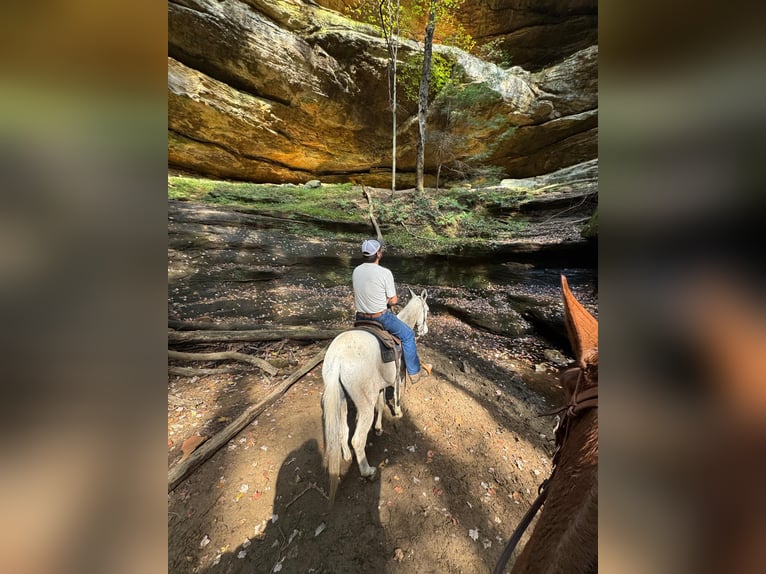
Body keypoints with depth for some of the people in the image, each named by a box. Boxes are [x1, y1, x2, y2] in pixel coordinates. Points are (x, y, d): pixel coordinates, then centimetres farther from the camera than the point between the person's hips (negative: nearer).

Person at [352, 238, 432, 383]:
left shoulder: (356, 271, -2)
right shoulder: (385, 273, -20)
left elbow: (359, 295, 8)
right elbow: (393, 300, -13)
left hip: (360, 317, 6)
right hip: (381, 317, -6)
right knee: (408, 334, 15)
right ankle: (414, 372, 26)